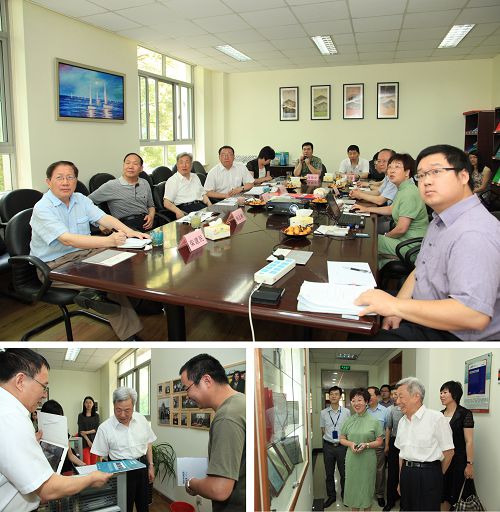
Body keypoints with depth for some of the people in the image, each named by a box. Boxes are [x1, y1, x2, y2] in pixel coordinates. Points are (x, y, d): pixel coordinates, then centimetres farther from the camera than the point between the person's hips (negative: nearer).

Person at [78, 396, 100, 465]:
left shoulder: (96, 416, 9)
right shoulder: (81, 416, 5)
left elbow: (97, 429, 2)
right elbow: (81, 430, -3)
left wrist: (87, 432, -13)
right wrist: (88, 441, -12)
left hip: (94, 440, 2)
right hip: (85, 441, -2)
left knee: (94, 463, 2)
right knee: (86, 463, -11)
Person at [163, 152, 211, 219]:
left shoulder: (195, 176, 24)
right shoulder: (172, 180, 3)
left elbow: (203, 194, 25)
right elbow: (167, 203, -5)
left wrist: (210, 206, 3)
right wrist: (177, 211, -26)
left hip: (201, 206, 6)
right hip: (184, 209, -6)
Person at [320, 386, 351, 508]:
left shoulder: (346, 412, -6)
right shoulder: (323, 413, -2)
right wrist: (329, 437, 2)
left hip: (342, 445, -2)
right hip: (328, 446, 2)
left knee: (344, 472, 10)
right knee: (329, 473, 13)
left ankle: (345, 495, 29)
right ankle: (331, 496, 28)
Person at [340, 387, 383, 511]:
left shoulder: (374, 421, -4)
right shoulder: (348, 421, 2)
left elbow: (379, 442, 0)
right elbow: (342, 439, 9)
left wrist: (366, 445, -16)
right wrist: (350, 443, -11)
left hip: (368, 460, -2)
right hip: (352, 459, 2)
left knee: (367, 487, 8)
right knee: (353, 486, 9)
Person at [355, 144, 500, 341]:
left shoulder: (474, 234, -27)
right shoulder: (441, 220, 8)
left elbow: (475, 315, -34)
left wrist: (396, 306, -29)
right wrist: (396, 310, -4)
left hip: (451, 335, -9)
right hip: (421, 315, 9)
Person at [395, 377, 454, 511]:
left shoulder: (436, 418, -12)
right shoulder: (402, 421, 9)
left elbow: (448, 453, -6)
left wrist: (436, 475, 5)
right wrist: (401, 480, 16)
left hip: (428, 476, -6)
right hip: (406, 474, 6)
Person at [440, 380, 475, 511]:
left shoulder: (465, 414, -11)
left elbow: (469, 441, -12)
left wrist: (470, 464, -15)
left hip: (458, 460, -5)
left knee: (457, 495, 3)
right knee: (445, 495, 11)